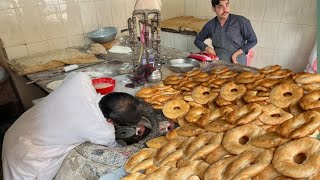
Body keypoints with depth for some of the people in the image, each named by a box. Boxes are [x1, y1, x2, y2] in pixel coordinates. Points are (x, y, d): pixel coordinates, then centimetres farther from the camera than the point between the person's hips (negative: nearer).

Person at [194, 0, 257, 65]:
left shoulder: (241, 21, -5)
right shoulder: (210, 25, 3)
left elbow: (253, 40, 3)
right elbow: (197, 40, 16)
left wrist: (236, 54, -7)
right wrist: (208, 49, -2)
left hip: (238, 64, -2)